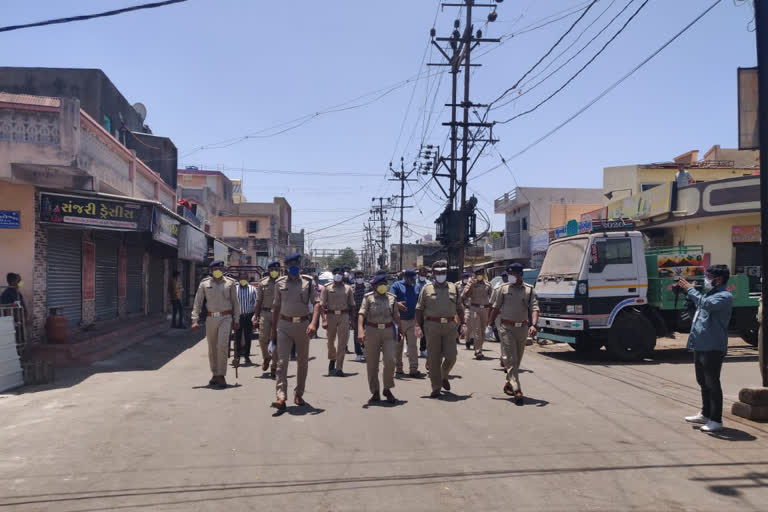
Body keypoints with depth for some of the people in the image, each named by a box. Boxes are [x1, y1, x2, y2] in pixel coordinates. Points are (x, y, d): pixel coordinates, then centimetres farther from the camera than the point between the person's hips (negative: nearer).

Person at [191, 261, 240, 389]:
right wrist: (195, 320, -3)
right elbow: (197, 302, 5)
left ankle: (221, 376, -7)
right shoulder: (204, 284, 5)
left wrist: (236, 320, 4)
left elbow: (235, 302, 8)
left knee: (222, 345, -14)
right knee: (212, 349, 9)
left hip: (226, 318, -2)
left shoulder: (230, 283, 4)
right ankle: (215, 374, 23)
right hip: (211, 319, 2)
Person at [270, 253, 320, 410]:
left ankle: (299, 394, 25)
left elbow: (316, 303, -8)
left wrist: (313, 323, -22)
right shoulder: (280, 283, 5)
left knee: (303, 362, 10)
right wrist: (273, 329, 12)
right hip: (284, 325, 0)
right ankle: (281, 397, -12)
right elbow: (276, 307, 13)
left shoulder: (308, 282, -1)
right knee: (282, 361, -9)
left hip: (303, 325, 0)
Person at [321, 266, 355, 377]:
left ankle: (339, 368, 0)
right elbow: (322, 304, 0)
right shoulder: (327, 287, 4)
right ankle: (332, 359, 37)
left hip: (344, 316, 0)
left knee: (342, 343, -3)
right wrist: (324, 319, -8)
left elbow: (352, 305, 13)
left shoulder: (348, 288, 8)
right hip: (330, 315, 0)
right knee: (331, 340, 10)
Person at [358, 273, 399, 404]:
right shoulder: (368, 298, -1)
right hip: (372, 332, -2)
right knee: (372, 364, 4)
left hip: (389, 332, 2)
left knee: (390, 361, -9)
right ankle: (375, 393, 18)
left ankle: (387, 389, 11)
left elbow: (396, 316, 14)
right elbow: (361, 314, -13)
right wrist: (360, 330, -27)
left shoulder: (392, 298, 9)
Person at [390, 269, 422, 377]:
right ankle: (398, 368, 18)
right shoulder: (397, 285, 0)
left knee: (412, 345, -4)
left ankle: (413, 369, -5)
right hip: (398, 320, -3)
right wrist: (397, 304, -32)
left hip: (412, 320, 3)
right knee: (398, 345, 7)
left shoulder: (415, 287, 14)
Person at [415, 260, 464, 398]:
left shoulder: (453, 288, 12)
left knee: (451, 357, -2)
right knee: (434, 358, 1)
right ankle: (436, 388, 11)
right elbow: (419, 309, 3)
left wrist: (463, 324, 9)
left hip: (450, 326, 2)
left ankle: (444, 376, 29)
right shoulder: (427, 288, 5)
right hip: (432, 326, -2)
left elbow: (459, 308, 16)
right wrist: (418, 326, -5)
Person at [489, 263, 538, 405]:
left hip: (522, 328, 2)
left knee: (517, 359, 12)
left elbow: (534, 308, -6)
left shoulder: (529, 290, 2)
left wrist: (533, 325, -22)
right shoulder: (503, 288, 2)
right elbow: (496, 308, 8)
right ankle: (517, 390, -14)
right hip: (507, 328, -2)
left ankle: (509, 384, 30)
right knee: (510, 359, -9)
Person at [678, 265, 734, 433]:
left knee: (712, 384, -4)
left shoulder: (725, 296, -13)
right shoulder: (709, 294, 17)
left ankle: (716, 421, 4)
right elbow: (697, 305, 26)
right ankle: (705, 415, 31)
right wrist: (683, 292, 12)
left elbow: (707, 304, -30)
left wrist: (690, 289, -19)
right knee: (703, 382, 18)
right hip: (700, 346, 10)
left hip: (713, 348, -10)